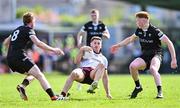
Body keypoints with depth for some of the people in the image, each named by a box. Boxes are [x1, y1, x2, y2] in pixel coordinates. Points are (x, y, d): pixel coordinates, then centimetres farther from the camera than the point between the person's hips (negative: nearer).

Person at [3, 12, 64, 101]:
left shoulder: (17, 30, 24)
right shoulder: (28, 30, 0)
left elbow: (5, 43, 31)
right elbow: (38, 43, -14)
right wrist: (53, 50, -11)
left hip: (10, 59, 8)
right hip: (19, 57, -8)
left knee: (32, 74, 23)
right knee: (39, 75, -11)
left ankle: (22, 86, -5)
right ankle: (53, 96, -23)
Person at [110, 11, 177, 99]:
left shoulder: (154, 31, -17)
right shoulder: (139, 30, 4)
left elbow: (169, 43, -17)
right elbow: (130, 39, 25)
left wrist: (173, 59, -21)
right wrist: (118, 45, 25)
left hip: (155, 55, -6)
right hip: (144, 56, 6)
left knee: (153, 69, -38)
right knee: (132, 66, -23)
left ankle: (160, 92, -35)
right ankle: (138, 87, -1)